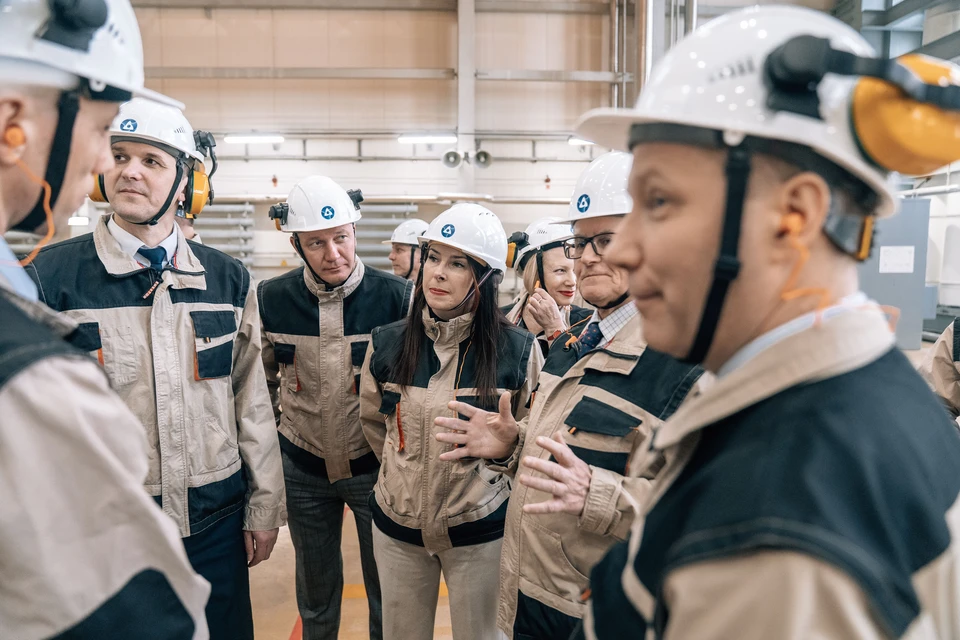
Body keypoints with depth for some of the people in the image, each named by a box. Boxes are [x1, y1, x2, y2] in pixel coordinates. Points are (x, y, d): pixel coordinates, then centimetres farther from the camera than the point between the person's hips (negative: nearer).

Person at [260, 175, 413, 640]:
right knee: (315, 594, 21)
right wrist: (280, 429, 12)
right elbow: (267, 377, 8)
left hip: (375, 464, -2)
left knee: (387, 590, 14)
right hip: (304, 467, 2)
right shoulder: (273, 298, -7)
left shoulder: (396, 296, -15)